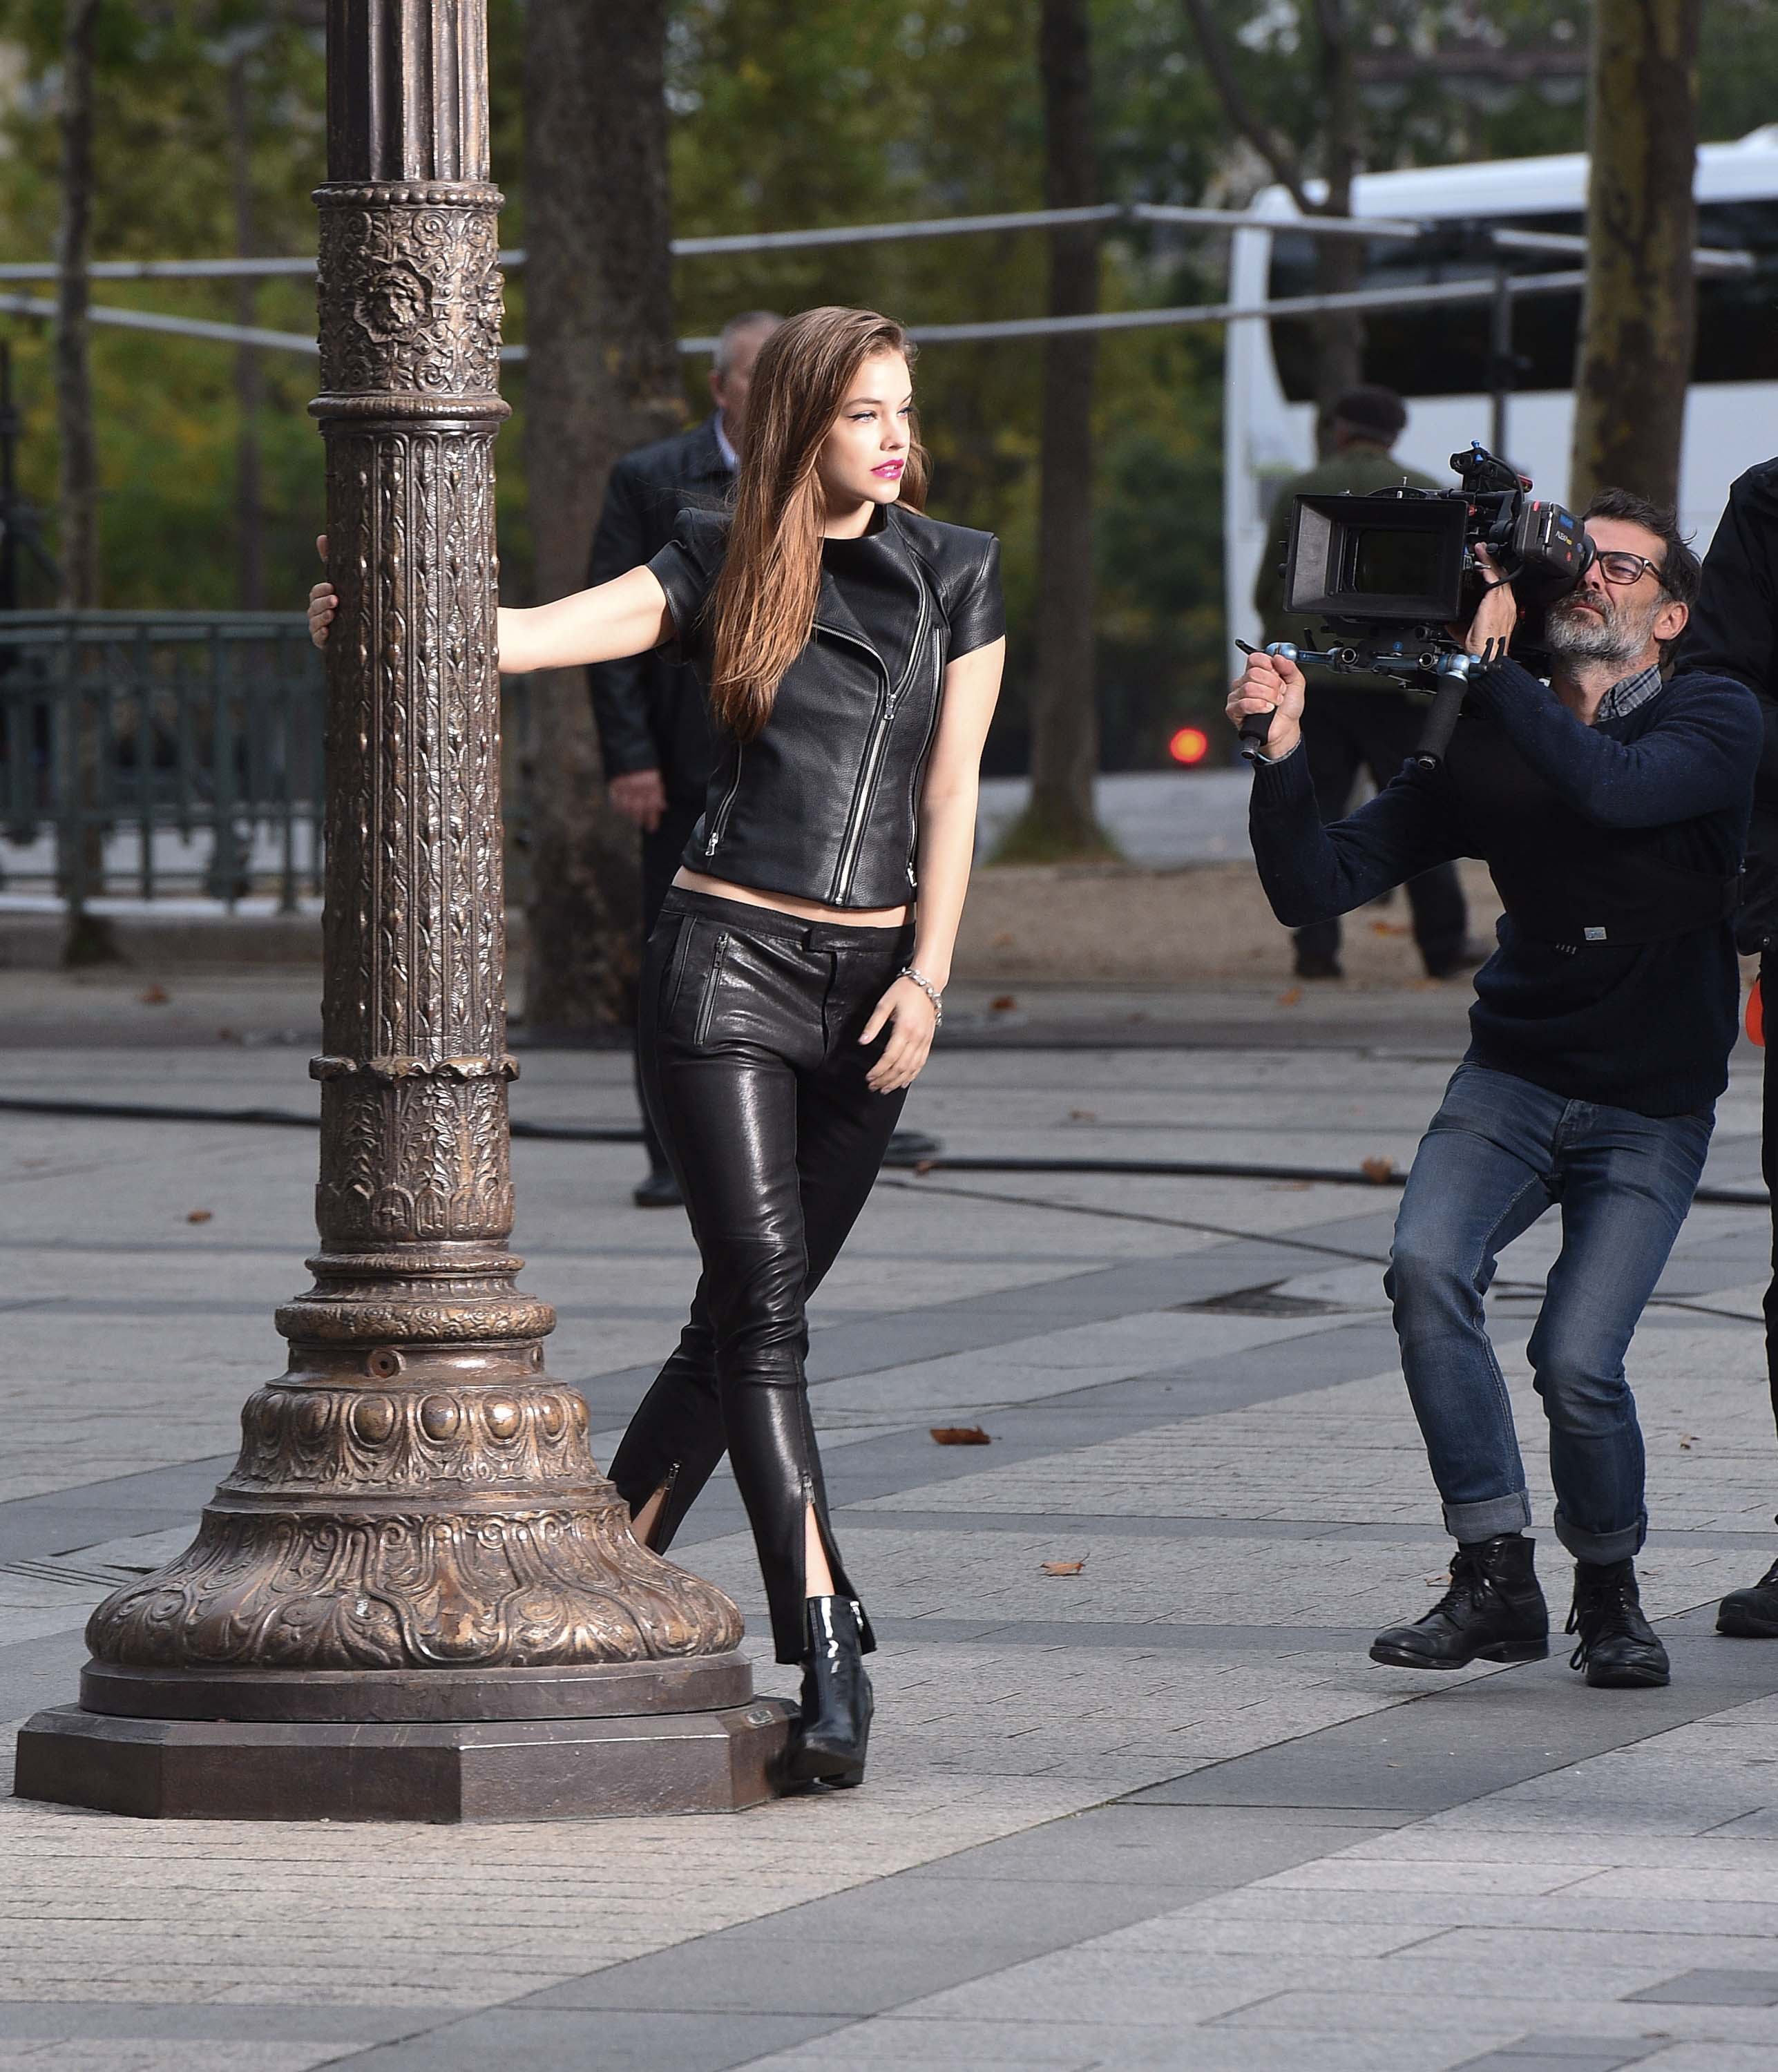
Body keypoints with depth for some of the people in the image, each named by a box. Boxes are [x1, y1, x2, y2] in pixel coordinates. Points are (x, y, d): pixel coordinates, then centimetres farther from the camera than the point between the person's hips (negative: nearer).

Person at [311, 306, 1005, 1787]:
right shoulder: (721, 568, 3)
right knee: (763, 1299, -14)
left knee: (750, 1316, 6)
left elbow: (950, 795, 6)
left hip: (870, 978, 3)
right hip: (726, 958, -3)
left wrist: (927, 977, -3)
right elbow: (536, 635, -8)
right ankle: (829, 1651, -19)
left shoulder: (956, 576, 7)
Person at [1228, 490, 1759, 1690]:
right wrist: (1285, 755, -18)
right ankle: (1496, 1581, -16)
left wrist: (1491, 667, -27)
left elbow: (1615, 788, -30)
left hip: (1655, 1107, -2)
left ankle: (1610, 1588, 11)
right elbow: (1315, 889, -2)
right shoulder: (1485, 746, 1)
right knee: (1429, 1265, -26)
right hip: (1515, 1078, 3)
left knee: (1577, 1358, -18)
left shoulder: (1715, 723, -7)